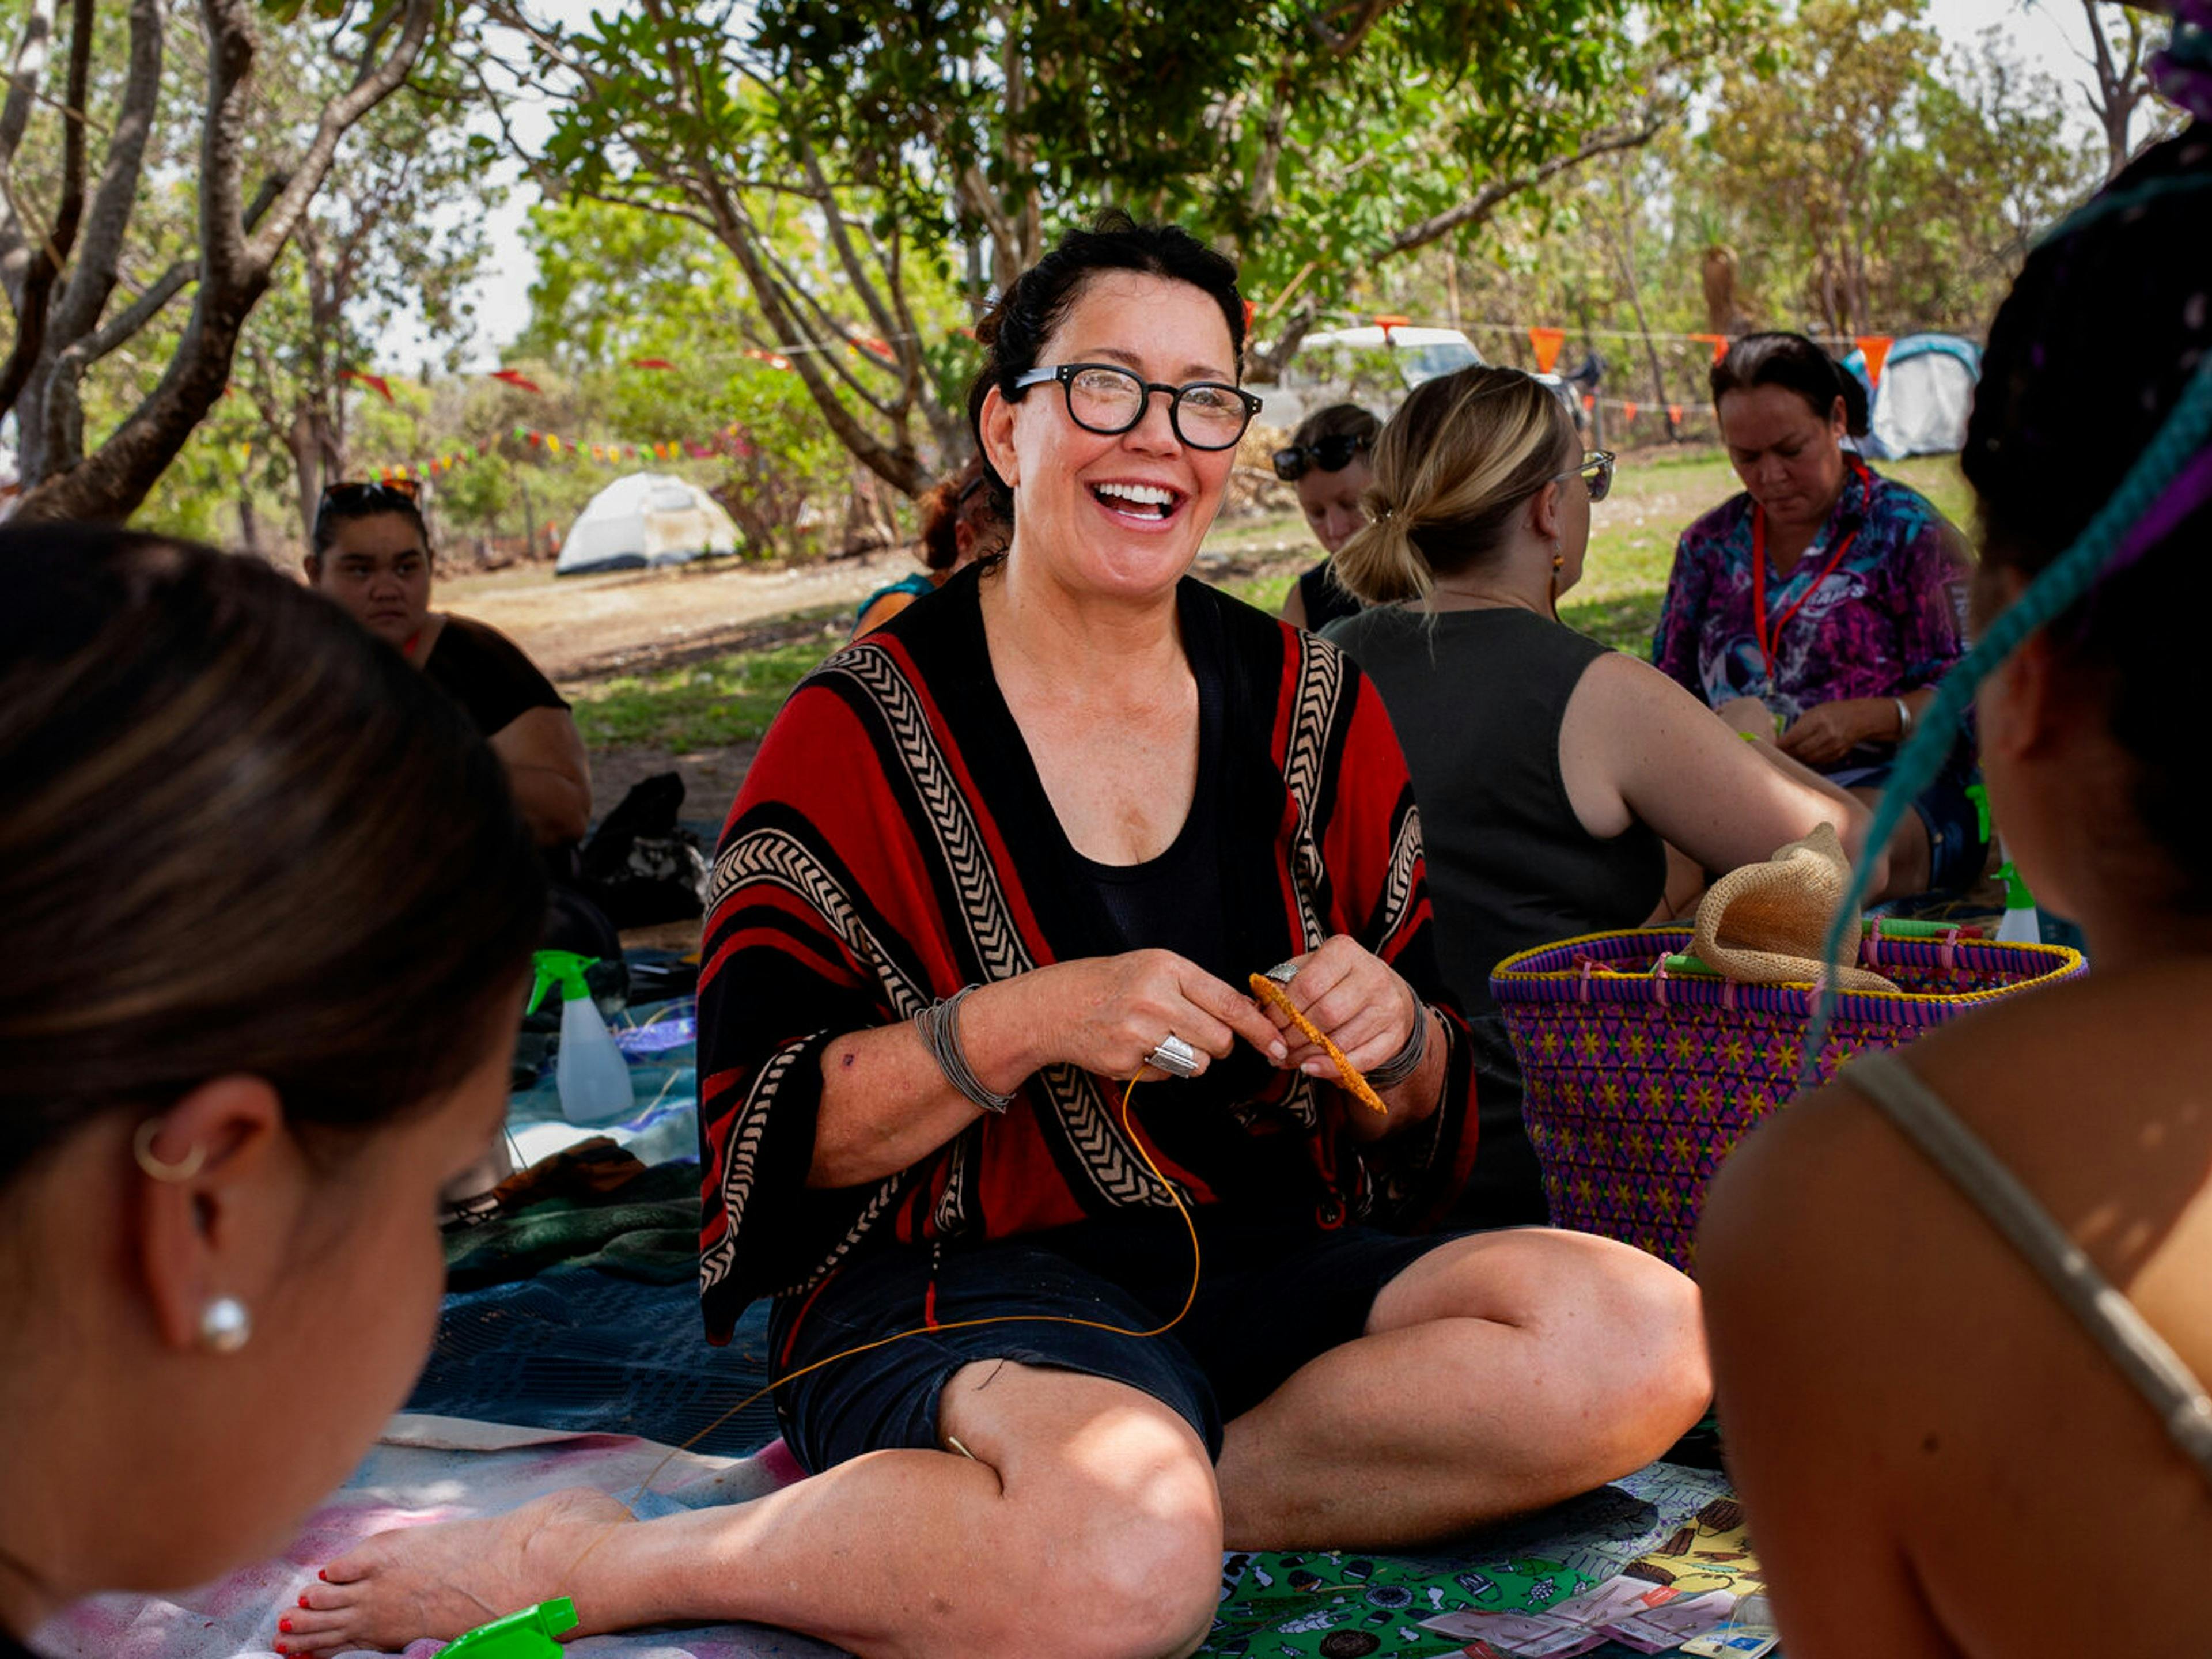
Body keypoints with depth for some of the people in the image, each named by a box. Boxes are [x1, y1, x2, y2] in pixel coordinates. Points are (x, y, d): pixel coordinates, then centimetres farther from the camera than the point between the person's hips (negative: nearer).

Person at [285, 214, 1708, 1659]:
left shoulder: (1313, 709, 9)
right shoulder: (866, 729, -3)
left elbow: (1425, 1105, 15)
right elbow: (763, 1126, -7)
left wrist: (1393, 1039, -8)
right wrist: (1028, 1022, -19)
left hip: (1269, 1270, 5)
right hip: (957, 1285, -5)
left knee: (1650, 1340, -21)